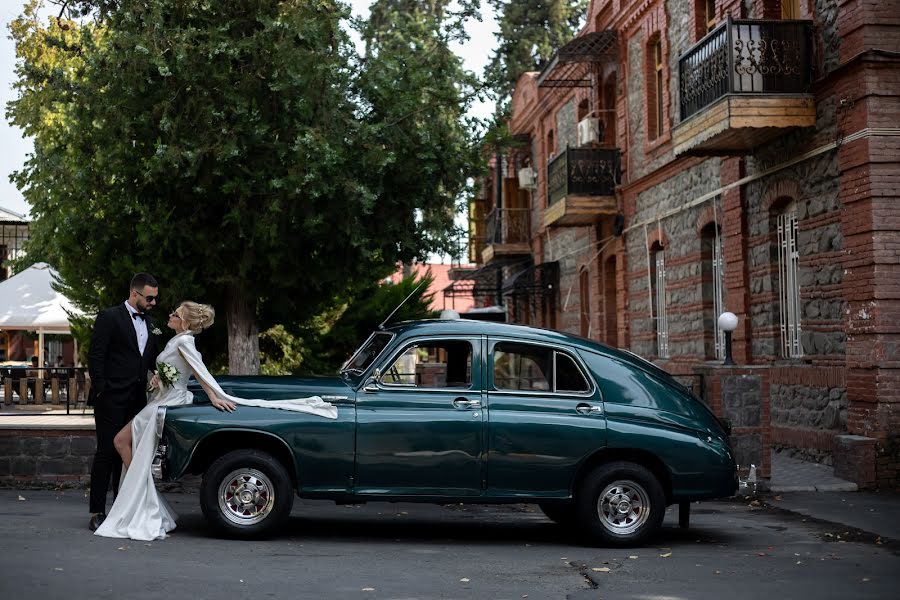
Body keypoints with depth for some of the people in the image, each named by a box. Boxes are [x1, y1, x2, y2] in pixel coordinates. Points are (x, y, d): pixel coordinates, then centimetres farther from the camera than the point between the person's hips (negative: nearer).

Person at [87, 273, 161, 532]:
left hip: (137, 400, 7)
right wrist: (100, 391, -15)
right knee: (106, 453, -3)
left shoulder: (149, 322, 15)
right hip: (112, 400, -7)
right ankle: (97, 512, 2)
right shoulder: (109, 318, -6)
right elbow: (95, 357, -10)